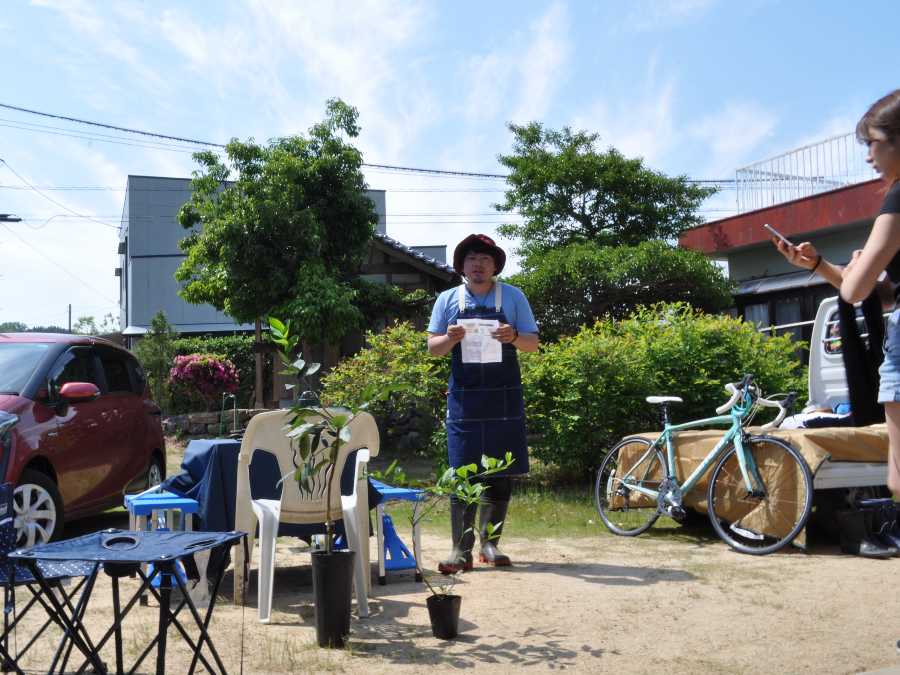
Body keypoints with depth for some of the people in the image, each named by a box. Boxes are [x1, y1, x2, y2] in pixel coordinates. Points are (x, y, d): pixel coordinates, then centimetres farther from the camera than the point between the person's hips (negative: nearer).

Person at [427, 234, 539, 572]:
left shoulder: (513, 297, 4)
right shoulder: (447, 300, 7)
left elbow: (533, 343, 4)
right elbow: (432, 347, 7)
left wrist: (513, 337, -18)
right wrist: (451, 339, -15)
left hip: (504, 398, 1)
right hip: (463, 398, 0)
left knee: (500, 474, 5)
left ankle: (490, 542, 18)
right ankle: (461, 549, 2)